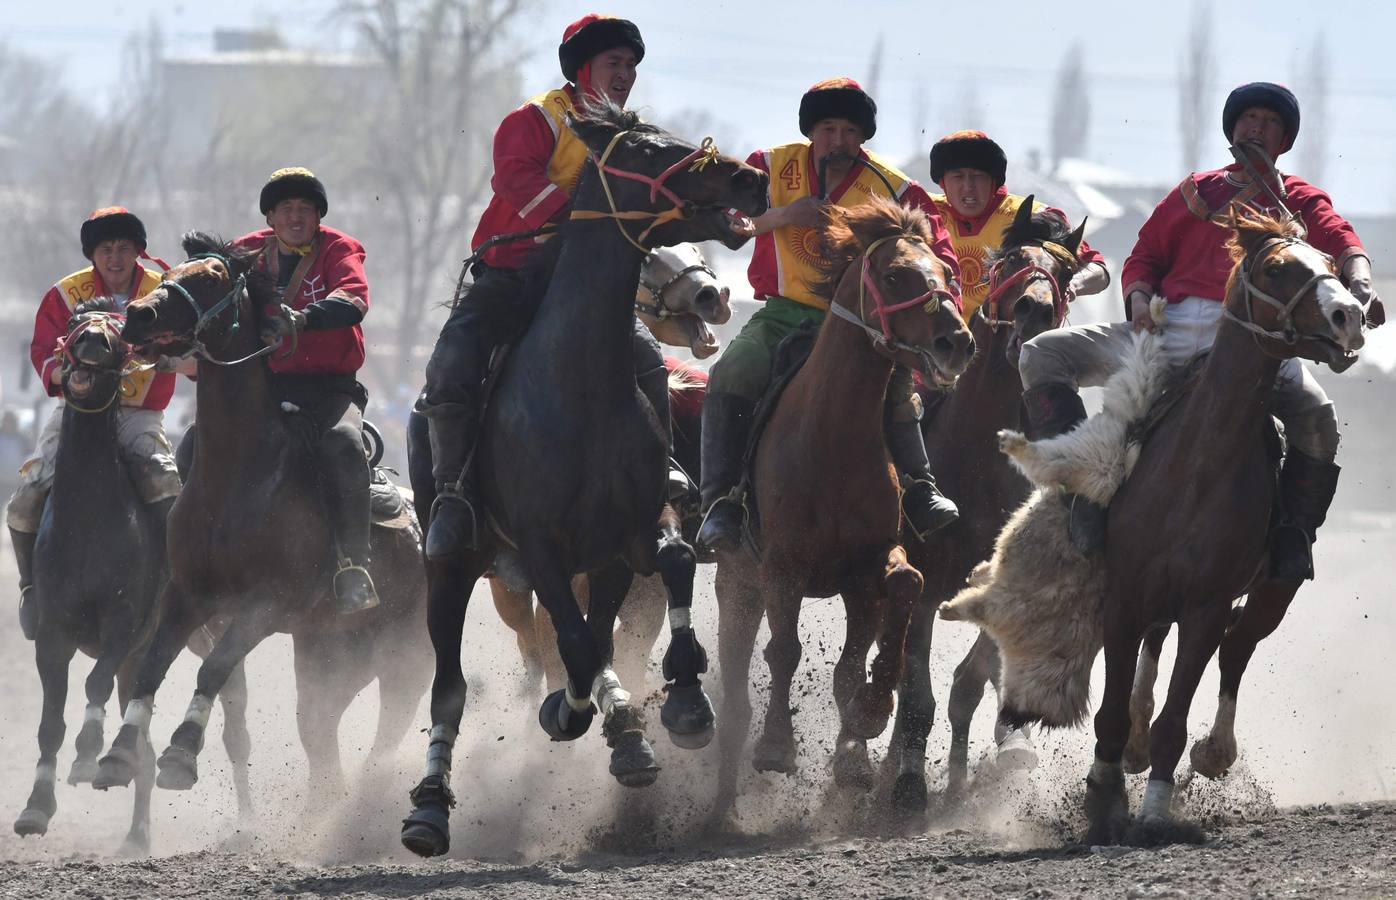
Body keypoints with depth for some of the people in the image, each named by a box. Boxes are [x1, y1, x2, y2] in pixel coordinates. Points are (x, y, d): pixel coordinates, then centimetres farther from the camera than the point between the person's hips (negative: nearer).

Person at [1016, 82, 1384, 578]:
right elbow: (1145, 257, 23)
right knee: (1042, 355, -12)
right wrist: (1139, 300, -1)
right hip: (1169, 327, 3)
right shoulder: (1194, 191, 26)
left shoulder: (1297, 199, 19)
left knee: (1317, 416, -32)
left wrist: (1361, 286, -22)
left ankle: (1294, 532, -14)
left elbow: (1341, 245, 1)